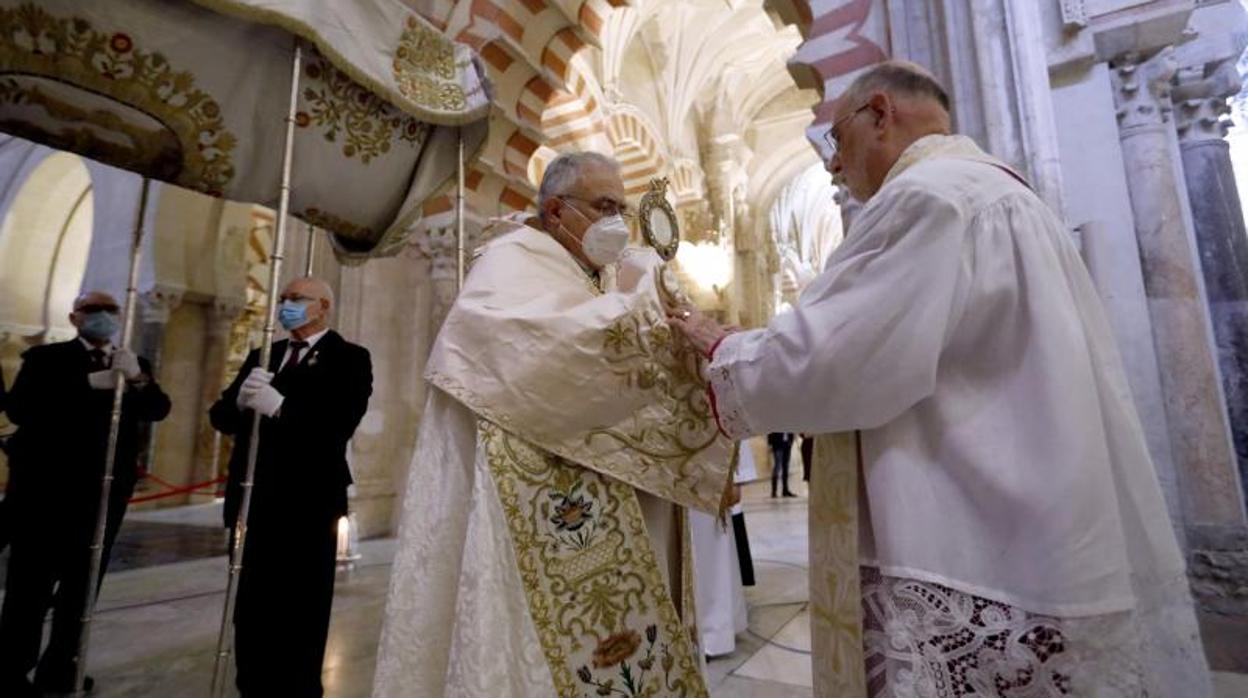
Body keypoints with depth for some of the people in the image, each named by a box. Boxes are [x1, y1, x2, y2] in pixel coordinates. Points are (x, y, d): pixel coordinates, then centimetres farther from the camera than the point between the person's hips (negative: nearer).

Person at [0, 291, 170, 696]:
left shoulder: (134, 364, 10)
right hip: (46, 487, -3)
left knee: (82, 584, 11)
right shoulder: (45, 358, 2)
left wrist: (138, 380, -23)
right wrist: (89, 384, -22)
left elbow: (158, 411, -4)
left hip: (106, 491, 3)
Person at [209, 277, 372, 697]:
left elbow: (340, 424, -18)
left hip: (307, 506, -6)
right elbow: (220, 416, 9)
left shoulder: (349, 358, -4)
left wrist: (279, 406, -25)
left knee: (299, 619, 7)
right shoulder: (262, 356, 16)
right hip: (255, 503, 6)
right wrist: (242, 399, -12)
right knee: (250, 615, 15)